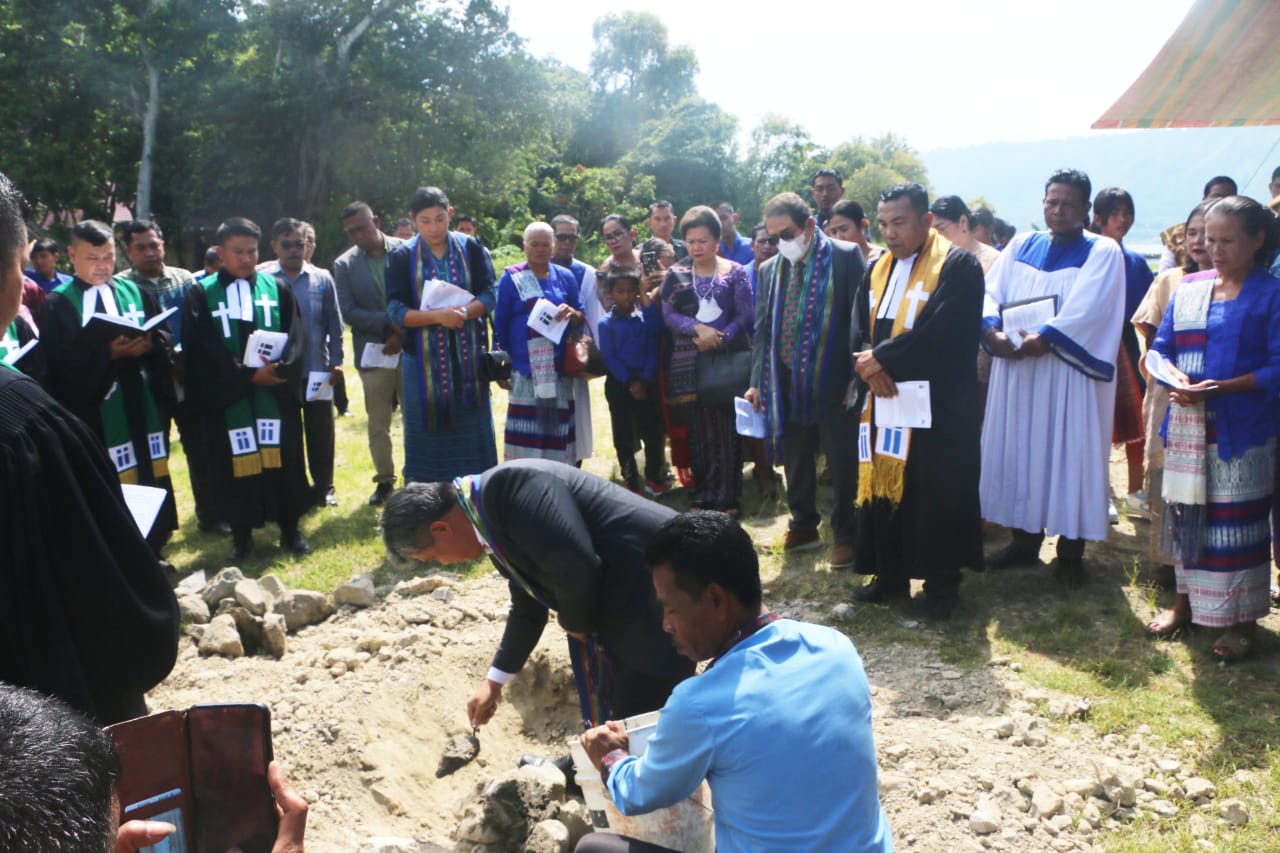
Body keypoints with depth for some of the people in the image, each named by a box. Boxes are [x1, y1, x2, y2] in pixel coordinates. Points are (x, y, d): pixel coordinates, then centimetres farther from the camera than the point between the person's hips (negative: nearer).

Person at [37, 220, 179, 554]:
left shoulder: (137, 293, 11)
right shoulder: (57, 305, -1)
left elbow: (166, 338, 6)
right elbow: (59, 362, -11)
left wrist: (148, 344, -16)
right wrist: (109, 353, -22)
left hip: (143, 409, 4)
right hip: (94, 415, -4)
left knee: (150, 483, 10)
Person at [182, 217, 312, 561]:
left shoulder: (278, 288, 9)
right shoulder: (202, 294, 3)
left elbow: (296, 337, 2)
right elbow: (201, 348, -6)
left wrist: (280, 368, -18)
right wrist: (248, 375, -16)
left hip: (277, 394, 1)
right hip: (227, 398, -1)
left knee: (282, 458, 4)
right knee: (237, 463, 3)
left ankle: (290, 529, 15)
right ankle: (241, 534, 15)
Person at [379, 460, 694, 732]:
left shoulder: (511, 488, -23)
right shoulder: (493, 516, 10)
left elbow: (577, 567, -32)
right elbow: (527, 606, 22)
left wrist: (575, 624, -11)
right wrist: (495, 680, 26)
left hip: (657, 594, -10)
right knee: (612, 719, 22)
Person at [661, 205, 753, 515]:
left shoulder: (735, 272, 5)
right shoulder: (676, 275, 10)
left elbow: (744, 316, -2)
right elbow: (668, 315, 0)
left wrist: (718, 339, -15)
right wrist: (698, 329, -16)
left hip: (728, 359, -1)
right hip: (689, 363, 2)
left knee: (727, 430, -1)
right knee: (699, 431, 4)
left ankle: (728, 498, 7)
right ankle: (703, 497, 13)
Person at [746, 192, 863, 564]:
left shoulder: (845, 256, -5)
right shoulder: (769, 269, 9)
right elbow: (762, 328, 12)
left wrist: (860, 374, -11)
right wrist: (757, 381, 6)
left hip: (834, 380, -4)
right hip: (786, 384, 5)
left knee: (842, 463, 5)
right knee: (795, 462, 14)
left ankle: (845, 535, 19)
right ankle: (803, 526, 30)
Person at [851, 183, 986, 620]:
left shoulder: (959, 265, -9)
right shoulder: (876, 271, 14)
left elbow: (941, 332, -21)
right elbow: (859, 330, 10)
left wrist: (881, 358, -16)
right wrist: (868, 362, -12)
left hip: (940, 405, -6)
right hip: (885, 400, 6)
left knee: (938, 494, 1)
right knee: (884, 485, 10)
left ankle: (941, 582, 16)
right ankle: (890, 575, 23)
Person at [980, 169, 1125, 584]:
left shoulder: (1102, 252, -1)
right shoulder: (1021, 246, 13)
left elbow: (1087, 310, -15)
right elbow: (991, 292, 3)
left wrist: (1045, 338, -25)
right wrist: (992, 331, -16)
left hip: (1070, 372, -4)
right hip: (1015, 367, 4)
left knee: (1069, 452, 0)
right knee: (1018, 449, 8)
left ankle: (1070, 549, 10)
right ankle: (1024, 540, 20)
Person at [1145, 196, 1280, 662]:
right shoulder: (1188, 288, 10)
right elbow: (1161, 347, 11)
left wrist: (1221, 387, -20)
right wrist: (1175, 377, -10)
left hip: (1242, 431, -4)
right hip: (1186, 426, 4)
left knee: (1237, 519, 0)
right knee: (1186, 513, 12)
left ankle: (1242, 619, 13)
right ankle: (1185, 601, 27)